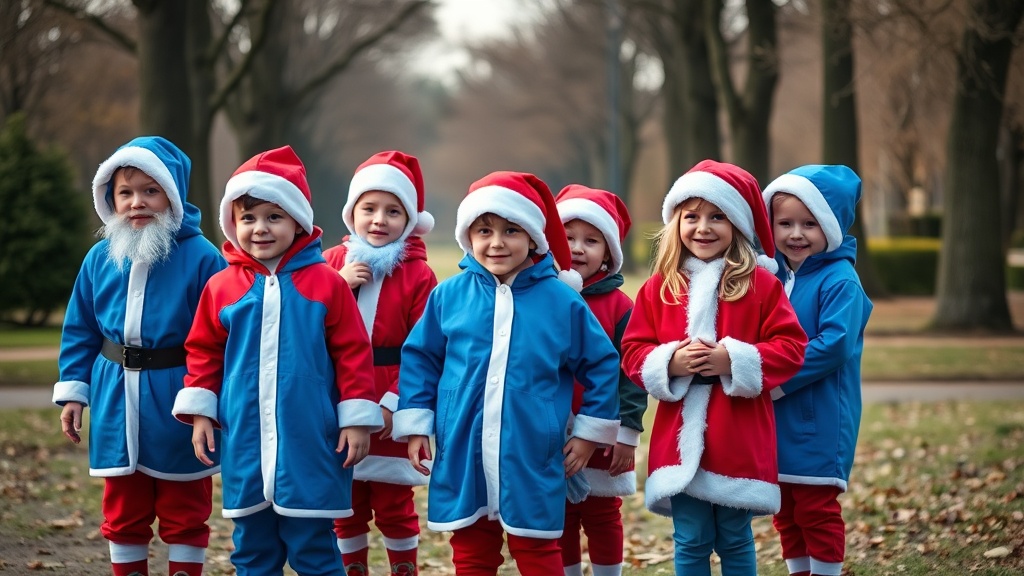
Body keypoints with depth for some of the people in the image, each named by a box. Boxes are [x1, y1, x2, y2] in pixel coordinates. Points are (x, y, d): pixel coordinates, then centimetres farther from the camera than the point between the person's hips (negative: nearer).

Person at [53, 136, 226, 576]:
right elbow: (80, 331, 9)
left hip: (176, 410, -4)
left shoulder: (201, 258, -11)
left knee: (184, 514, 9)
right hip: (117, 407, 4)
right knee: (123, 514, 14)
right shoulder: (100, 258, 2)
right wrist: (72, 391, 5)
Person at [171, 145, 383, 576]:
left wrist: (357, 420, -3)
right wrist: (199, 413, 7)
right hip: (245, 444, 3)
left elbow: (352, 352, -2)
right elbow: (204, 353, 12)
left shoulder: (326, 283, -3)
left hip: (309, 445, -3)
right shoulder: (221, 287, 3)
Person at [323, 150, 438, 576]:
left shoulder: (418, 274, -7)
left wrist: (395, 402, -17)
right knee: (347, 510, 12)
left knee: (394, 510, 6)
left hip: (391, 414, -3)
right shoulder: (332, 262, 5)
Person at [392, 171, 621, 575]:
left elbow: (601, 364, 6)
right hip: (462, 457, 2)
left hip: (533, 462, -2)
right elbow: (419, 359, 9)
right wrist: (415, 425, 5)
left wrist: (589, 433, 6)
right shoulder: (448, 296, 0)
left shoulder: (561, 301, -3)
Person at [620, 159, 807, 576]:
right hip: (680, 440, 2)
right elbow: (633, 353, 6)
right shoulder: (658, 290, 5)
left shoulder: (761, 285, -1)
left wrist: (736, 360, -17)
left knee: (735, 541, 10)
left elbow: (790, 347, -4)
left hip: (740, 441, -2)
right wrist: (670, 362, -14)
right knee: (690, 542, 7)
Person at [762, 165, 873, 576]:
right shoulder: (773, 277, 10)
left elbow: (833, 345, -22)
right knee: (786, 512, 15)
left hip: (819, 425, -7)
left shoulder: (839, 280, -12)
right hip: (776, 422, 7)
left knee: (817, 511, -1)